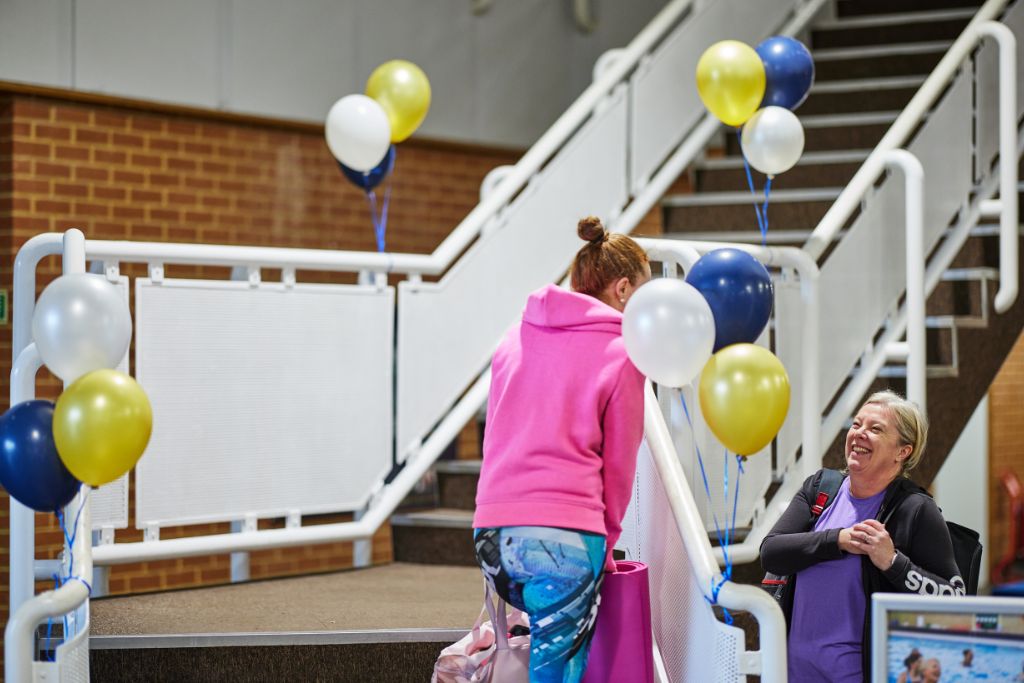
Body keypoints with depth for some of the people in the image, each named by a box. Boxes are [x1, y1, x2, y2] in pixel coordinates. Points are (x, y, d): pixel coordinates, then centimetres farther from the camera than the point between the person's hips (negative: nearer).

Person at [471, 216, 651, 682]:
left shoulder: (516, 338, 16)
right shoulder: (621, 356, 1)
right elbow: (619, 467, 5)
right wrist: (606, 543, 16)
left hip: (492, 528, 6)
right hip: (565, 538, -6)